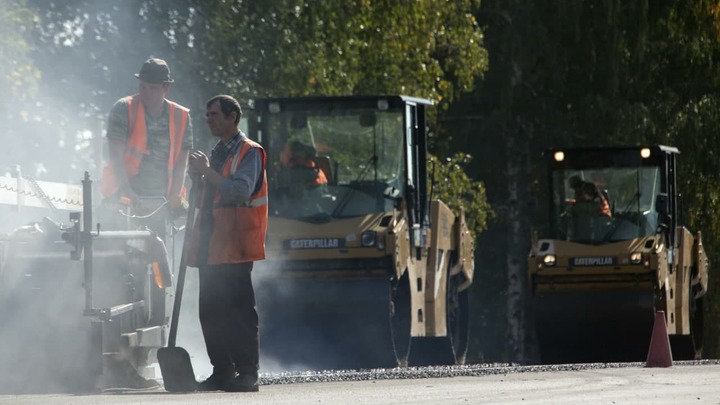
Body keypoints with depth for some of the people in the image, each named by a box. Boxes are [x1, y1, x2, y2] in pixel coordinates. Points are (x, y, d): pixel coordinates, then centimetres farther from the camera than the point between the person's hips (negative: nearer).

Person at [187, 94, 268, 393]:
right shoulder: (217, 154, 21)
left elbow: (241, 191, -19)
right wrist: (197, 177, 7)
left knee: (239, 311, -9)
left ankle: (247, 373, -8)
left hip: (235, 246, -8)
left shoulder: (249, 153, -5)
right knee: (211, 312, 7)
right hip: (210, 246, 8)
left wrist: (207, 172, -18)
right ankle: (222, 371, 13)